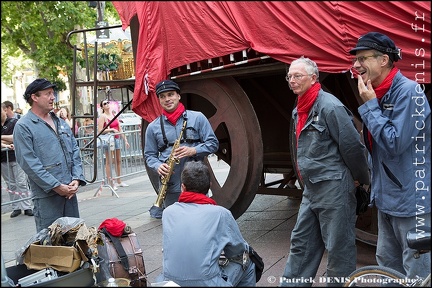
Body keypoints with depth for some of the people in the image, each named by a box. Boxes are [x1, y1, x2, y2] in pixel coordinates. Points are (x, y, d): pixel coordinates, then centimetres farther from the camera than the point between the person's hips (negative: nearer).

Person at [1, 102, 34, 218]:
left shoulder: (14, 122, -3)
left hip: (16, 157, -4)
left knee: (22, 183, -2)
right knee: (11, 185, 8)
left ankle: (27, 207, 1)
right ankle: (16, 208, 13)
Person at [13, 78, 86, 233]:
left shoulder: (61, 123, 16)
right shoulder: (24, 127, -6)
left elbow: (75, 152, 14)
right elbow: (29, 163, -14)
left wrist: (77, 179, -2)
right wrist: (56, 186, -16)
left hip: (70, 191, 6)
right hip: (46, 194, -6)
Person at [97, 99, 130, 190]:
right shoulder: (102, 116, -7)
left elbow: (120, 129, 17)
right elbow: (99, 131, -15)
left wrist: (125, 140, 15)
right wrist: (111, 129, -18)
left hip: (116, 139, 7)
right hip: (108, 140, -7)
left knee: (118, 161, 12)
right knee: (109, 162, -5)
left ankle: (119, 181, 22)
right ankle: (111, 183, -2)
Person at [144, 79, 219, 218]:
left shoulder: (197, 118, 3)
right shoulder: (153, 127, 8)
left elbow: (213, 143, 2)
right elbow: (150, 155, 10)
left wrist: (194, 151, -14)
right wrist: (158, 166, -11)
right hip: (170, 187, 1)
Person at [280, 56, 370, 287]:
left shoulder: (329, 106, -15)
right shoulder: (299, 111, 13)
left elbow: (353, 146, -15)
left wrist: (362, 180, -4)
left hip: (334, 189, -9)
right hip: (311, 190, 9)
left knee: (339, 248, 3)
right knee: (300, 243, 14)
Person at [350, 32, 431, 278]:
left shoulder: (408, 92, -18)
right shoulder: (379, 94, 8)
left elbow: (394, 143, -23)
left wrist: (370, 106, -17)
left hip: (412, 200, -9)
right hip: (388, 198, 9)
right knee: (387, 264, 19)